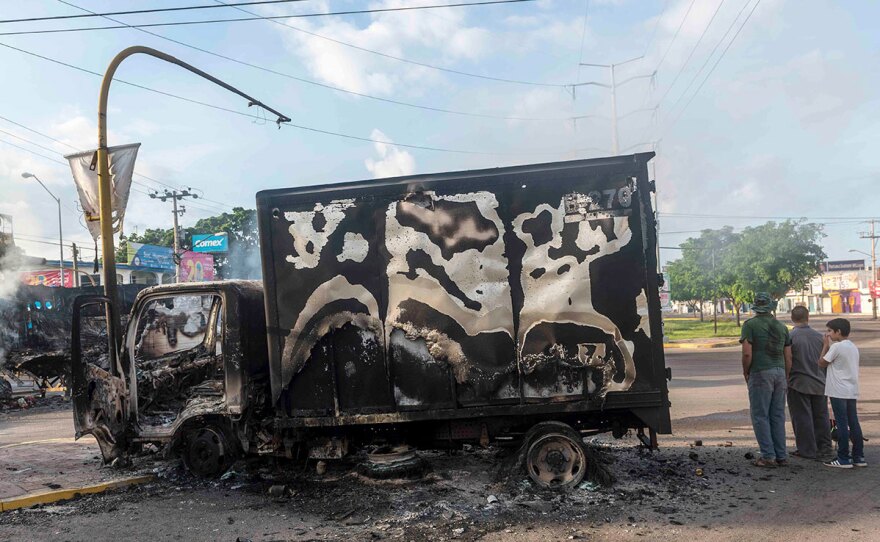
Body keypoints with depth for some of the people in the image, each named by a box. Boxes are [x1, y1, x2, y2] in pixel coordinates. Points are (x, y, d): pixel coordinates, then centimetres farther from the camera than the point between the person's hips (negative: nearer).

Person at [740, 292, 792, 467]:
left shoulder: (750, 324, -5)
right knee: (778, 416, 11)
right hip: (780, 372, 6)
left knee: (760, 415, 0)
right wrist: (785, 377, 18)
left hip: (760, 373, -6)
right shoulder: (782, 326, 12)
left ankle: (768, 456, 0)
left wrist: (746, 373, 0)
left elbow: (747, 353, -14)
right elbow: (788, 356, 11)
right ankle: (781, 456, 14)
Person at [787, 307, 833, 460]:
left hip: (798, 384, -5)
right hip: (819, 384, 5)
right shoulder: (819, 336, 3)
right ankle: (825, 448, 21)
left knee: (802, 418, 3)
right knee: (821, 416, 15)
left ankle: (807, 450, 7)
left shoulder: (790, 337, -14)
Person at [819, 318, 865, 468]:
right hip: (852, 391, 8)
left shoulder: (837, 346, -14)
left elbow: (822, 363, -4)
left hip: (839, 392, -8)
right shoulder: (853, 347, 12)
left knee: (842, 424, -4)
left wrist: (826, 345, 2)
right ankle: (858, 457, 16)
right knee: (853, 423, 11)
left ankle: (843, 459, 0)